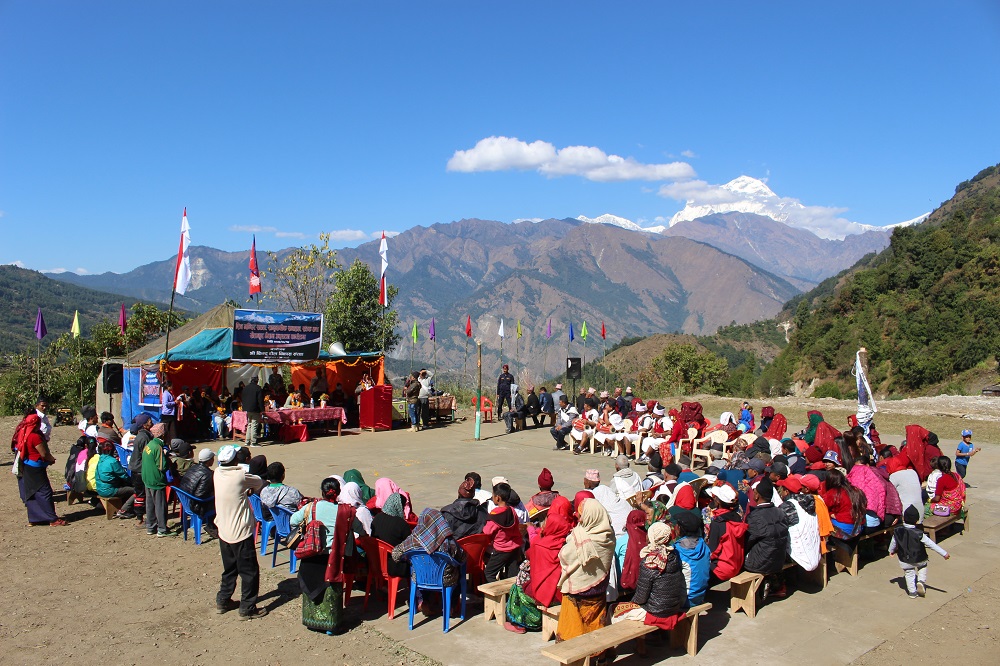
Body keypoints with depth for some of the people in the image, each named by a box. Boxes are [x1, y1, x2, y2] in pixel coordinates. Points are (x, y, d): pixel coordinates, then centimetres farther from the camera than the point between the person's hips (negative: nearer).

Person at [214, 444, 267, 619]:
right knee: (250, 572, 5)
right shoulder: (240, 476, -19)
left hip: (224, 531, 7)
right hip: (241, 533, -7)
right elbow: (259, 482, -4)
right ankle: (247, 608, 10)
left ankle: (222, 601, 33)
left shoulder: (217, 473, -2)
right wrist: (251, 487, 17)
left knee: (229, 569, 23)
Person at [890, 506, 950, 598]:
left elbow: (893, 542, 0)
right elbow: (931, 545, -20)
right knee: (923, 567, 29)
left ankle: (912, 592, 18)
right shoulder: (919, 534, -25)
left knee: (909, 574, 18)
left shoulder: (897, 531, -16)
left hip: (905, 559, 1)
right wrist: (944, 553, -11)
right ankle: (921, 581, 11)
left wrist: (891, 551, 20)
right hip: (919, 559, -1)